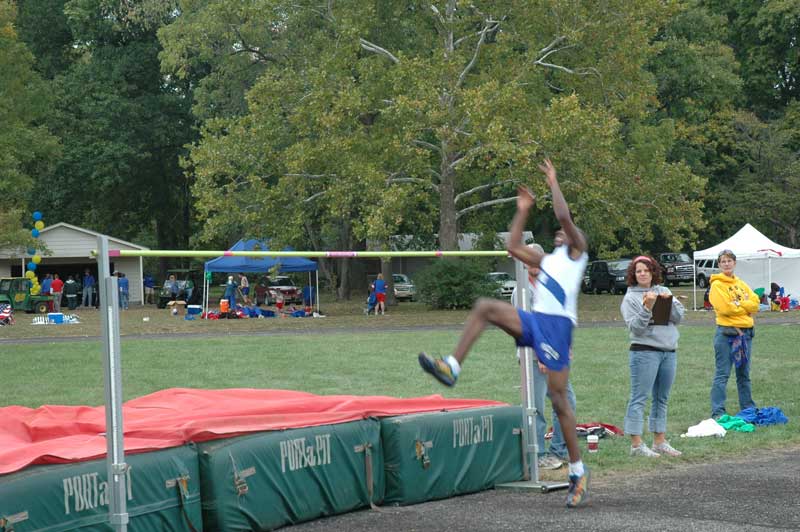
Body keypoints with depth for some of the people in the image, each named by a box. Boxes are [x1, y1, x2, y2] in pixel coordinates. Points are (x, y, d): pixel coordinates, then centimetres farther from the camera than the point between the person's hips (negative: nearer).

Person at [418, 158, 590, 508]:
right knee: (485, 307, -15)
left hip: (557, 324, -7)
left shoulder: (576, 250, 9)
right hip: (534, 322, 7)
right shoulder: (546, 260, 29)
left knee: (558, 398, -7)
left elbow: (564, 215, -6)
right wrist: (522, 212, 29)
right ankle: (451, 367, -21)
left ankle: (578, 471, 2)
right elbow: (513, 247, 31)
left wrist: (553, 182, 3)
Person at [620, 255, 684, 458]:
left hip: (669, 352, 6)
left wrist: (670, 302, -11)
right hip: (644, 352, -6)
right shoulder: (631, 298, -2)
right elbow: (635, 327, -11)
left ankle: (660, 441, 18)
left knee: (662, 398, 11)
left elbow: (678, 317, 5)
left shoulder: (664, 291, 12)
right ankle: (636, 444, -8)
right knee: (639, 397, -7)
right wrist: (647, 308, -22)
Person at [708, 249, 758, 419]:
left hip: (745, 332, 6)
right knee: (722, 375, -7)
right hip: (726, 332, -6)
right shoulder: (717, 285, -5)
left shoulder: (741, 284, 15)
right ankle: (717, 412, -7)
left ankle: (748, 409, 23)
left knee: (744, 374, 15)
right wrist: (745, 307, -5)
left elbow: (755, 302, 3)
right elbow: (725, 308, -16)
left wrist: (736, 305, -9)